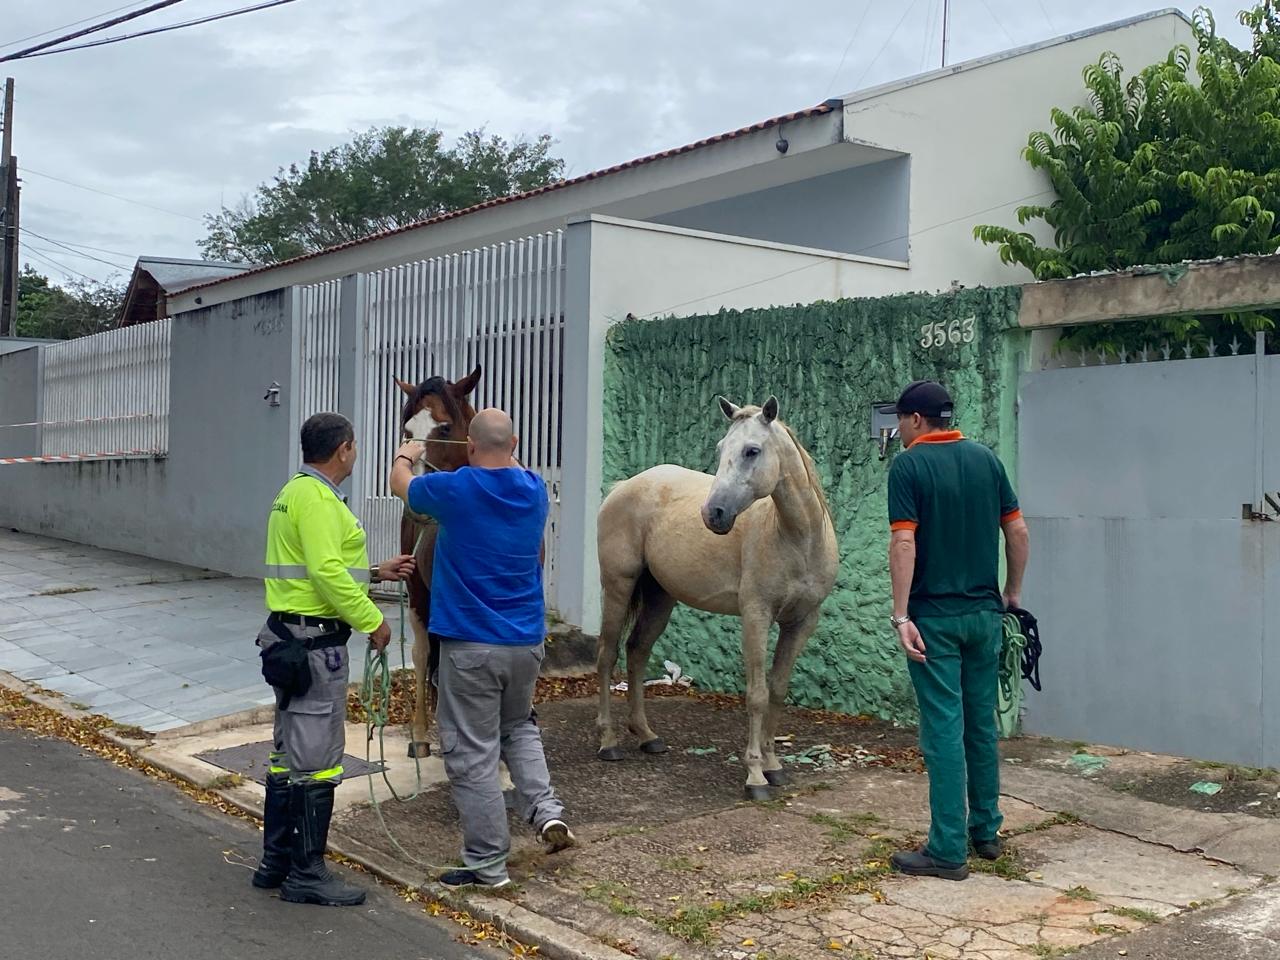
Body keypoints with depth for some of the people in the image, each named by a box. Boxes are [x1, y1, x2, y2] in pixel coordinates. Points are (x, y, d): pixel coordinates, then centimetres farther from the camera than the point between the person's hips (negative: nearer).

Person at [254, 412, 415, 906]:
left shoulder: (295, 492, 16)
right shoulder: (317, 498, -16)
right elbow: (327, 573, -25)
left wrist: (375, 573, 20)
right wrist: (373, 620, -18)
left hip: (291, 637, 11)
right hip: (315, 643, -11)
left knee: (288, 753, 17)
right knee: (316, 759, -4)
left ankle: (276, 862, 26)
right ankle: (307, 874, 4)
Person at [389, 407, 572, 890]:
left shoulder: (454, 489, -11)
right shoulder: (535, 490, 1)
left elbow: (401, 484, 11)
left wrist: (405, 455, 32)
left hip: (469, 645, -5)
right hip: (527, 640, 5)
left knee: (472, 754, 3)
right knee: (519, 726, 27)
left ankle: (487, 865, 10)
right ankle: (545, 808, 7)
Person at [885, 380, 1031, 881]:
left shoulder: (908, 465, -10)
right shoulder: (986, 459, 6)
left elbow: (904, 543, -18)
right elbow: (1017, 530, 7)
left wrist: (901, 617, -17)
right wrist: (1013, 591, 17)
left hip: (935, 616, -6)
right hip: (984, 612, 6)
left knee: (944, 728, -3)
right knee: (982, 721, 16)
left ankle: (949, 849, 1)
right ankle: (986, 830, 26)